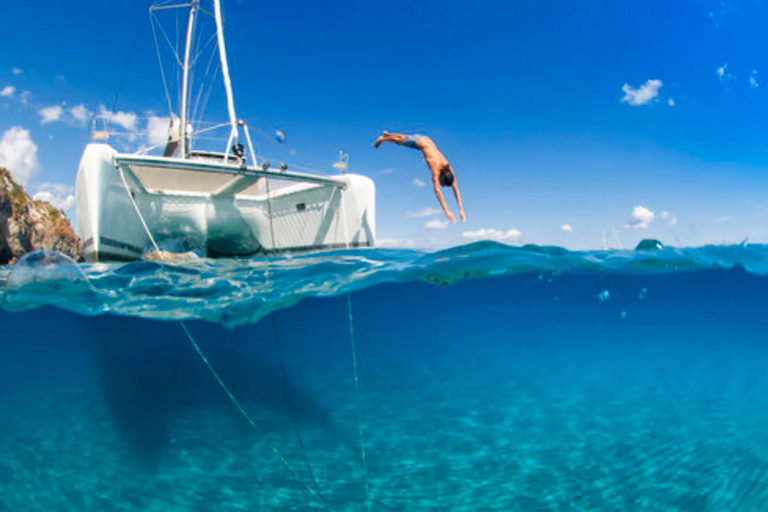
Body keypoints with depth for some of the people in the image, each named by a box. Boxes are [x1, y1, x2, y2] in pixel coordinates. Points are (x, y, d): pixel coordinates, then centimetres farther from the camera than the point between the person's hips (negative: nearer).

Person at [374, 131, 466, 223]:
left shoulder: (449, 170, -27)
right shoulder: (436, 168, -42)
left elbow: (456, 190, -23)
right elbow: (437, 190, -50)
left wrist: (461, 210, -29)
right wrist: (447, 211, -55)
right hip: (418, 141, -4)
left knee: (403, 138, 31)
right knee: (400, 141, 24)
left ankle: (387, 135, 59)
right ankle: (382, 139, 54)